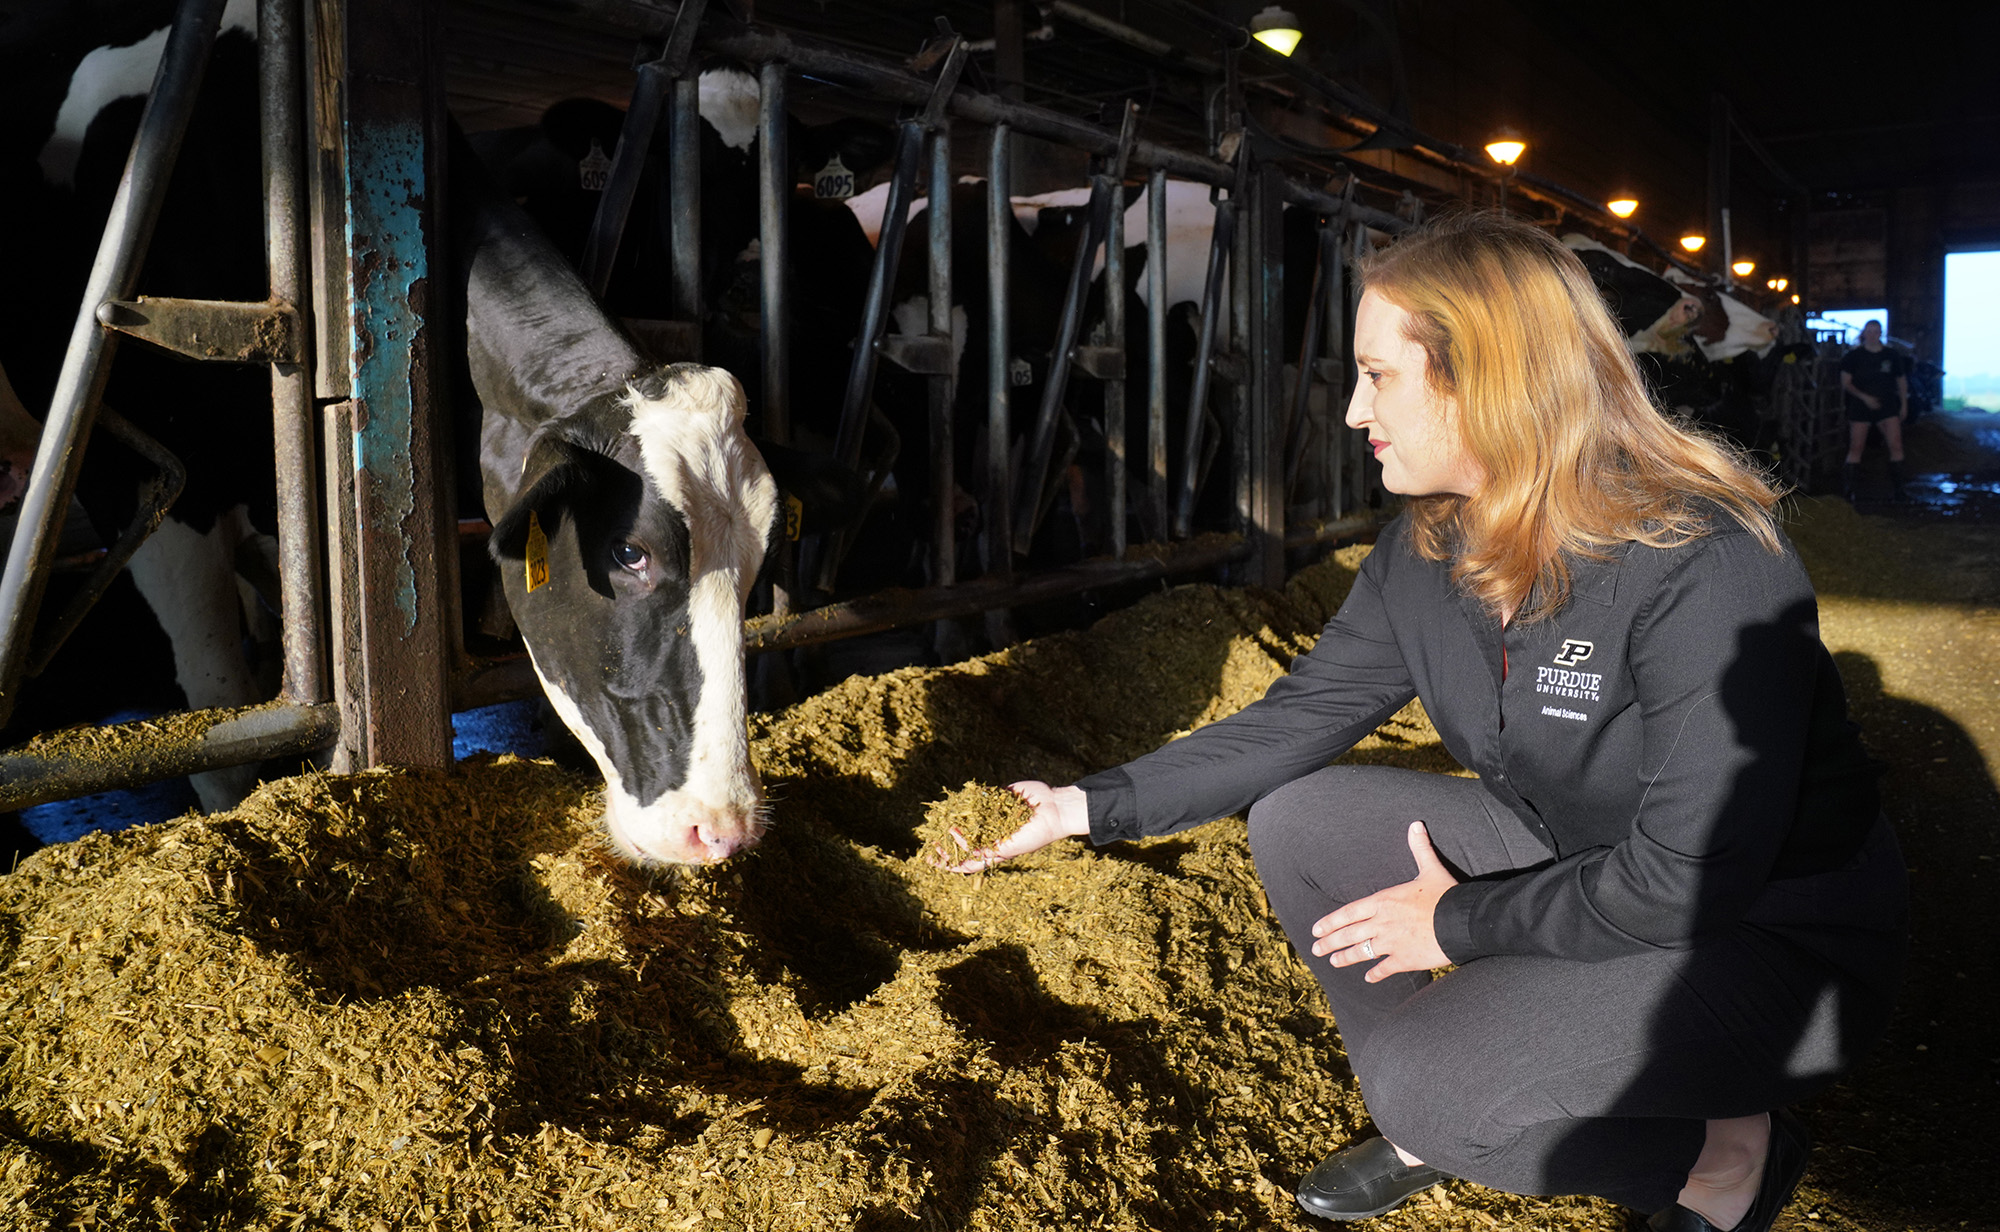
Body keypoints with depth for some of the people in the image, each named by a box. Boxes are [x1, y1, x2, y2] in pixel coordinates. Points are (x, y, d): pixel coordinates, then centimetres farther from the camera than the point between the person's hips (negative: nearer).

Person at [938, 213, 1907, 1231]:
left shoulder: (1702, 564, -30)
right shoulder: (1424, 552, -6)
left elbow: (1692, 872, -30)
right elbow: (1299, 717, -1)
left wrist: (1458, 922, -19)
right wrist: (1096, 806, -6)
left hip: (1771, 935, -7)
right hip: (1574, 863, 8)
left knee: (1426, 1081, -24)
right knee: (1294, 819, -2)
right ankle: (1431, 1130, 14)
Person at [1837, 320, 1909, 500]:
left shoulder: (1892, 356, 7)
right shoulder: (1854, 356, 0)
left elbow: (1902, 381, 17)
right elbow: (1846, 383, -3)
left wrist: (1904, 405, 13)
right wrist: (1864, 397, -16)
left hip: (1887, 406, 2)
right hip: (1860, 406, -1)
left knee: (1896, 445, -9)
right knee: (1856, 447, -1)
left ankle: (1898, 487, -1)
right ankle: (1847, 488, 7)